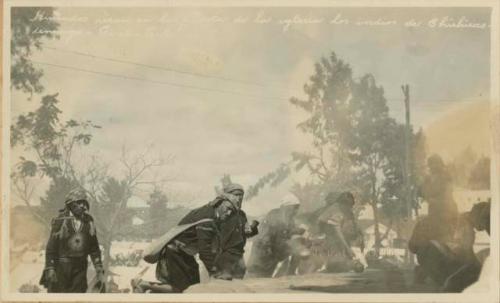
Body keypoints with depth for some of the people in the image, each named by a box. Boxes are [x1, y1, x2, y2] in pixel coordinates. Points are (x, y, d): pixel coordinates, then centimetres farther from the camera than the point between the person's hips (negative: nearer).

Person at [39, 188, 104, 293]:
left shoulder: (88, 222, 4)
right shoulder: (60, 221, -8)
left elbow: (94, 248, 9)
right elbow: (51, 247, -8)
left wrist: (99, 270, 4)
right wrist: (50, 269, -14)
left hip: (80, 268, 3)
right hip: (61, 266, -3)